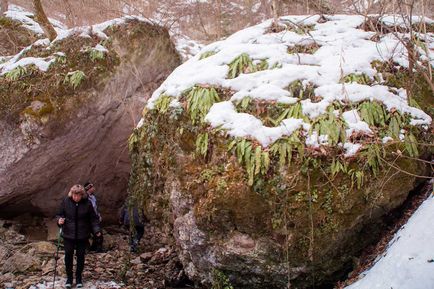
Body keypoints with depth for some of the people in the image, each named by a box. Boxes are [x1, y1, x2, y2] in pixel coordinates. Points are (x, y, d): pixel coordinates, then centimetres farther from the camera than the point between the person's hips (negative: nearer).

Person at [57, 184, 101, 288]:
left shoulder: (87, 203, -8)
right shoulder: (66, 201, -7)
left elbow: (93, 218, -2)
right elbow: (59, 214, 4)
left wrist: (96, 229, -13)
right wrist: (60, 220, -17)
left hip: (82, 236, 0)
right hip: (68, 234, 0)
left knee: (80, 256, 9)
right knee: (68, 255, 4)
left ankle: (79, 277, 26)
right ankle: (69, 278, 21)